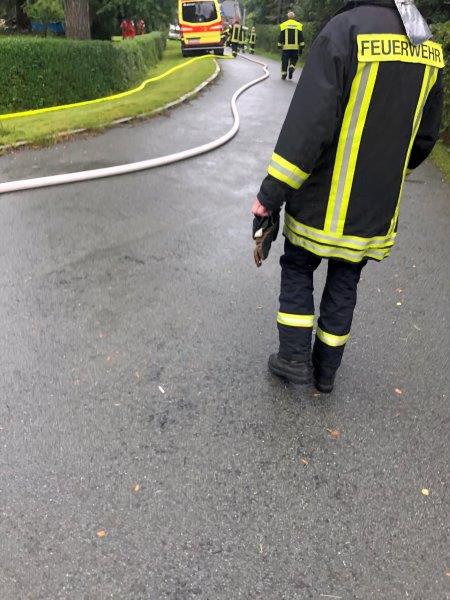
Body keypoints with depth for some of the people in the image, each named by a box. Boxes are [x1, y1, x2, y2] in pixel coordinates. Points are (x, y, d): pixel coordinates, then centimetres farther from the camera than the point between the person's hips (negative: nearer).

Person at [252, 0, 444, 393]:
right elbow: (424, 138, 11)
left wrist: (269, 200, -18)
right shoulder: (428, 46, 4)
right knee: (344, 284, 18)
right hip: (376, 210, 5)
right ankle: (326, 369, 30)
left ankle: (295, 358, 18)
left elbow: (305, 129, -22)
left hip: (323, 204, -5)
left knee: (297, 270, 17)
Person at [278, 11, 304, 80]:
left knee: (285, 61, 9)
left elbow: (281, 37, 2)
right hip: (295, 47, 1)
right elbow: (301, 38, 5)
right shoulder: (298, 25, 7)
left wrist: (279, 46, 8)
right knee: (294, 60, 15)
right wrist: (301, 47, 6)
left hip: (286, 47, -1)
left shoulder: (284, 25, 4)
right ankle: (291, 68, -13)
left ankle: (284, 74, 9)